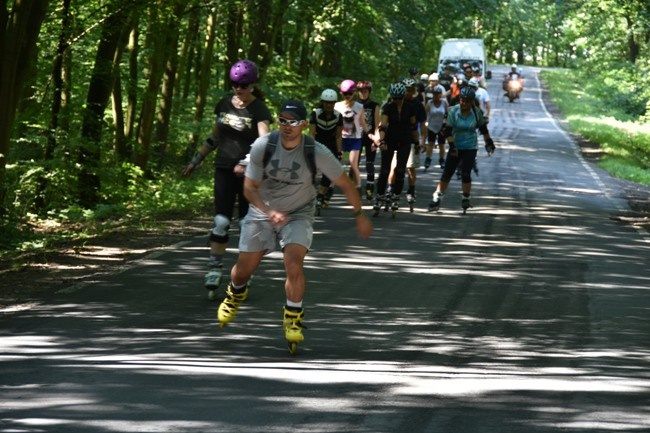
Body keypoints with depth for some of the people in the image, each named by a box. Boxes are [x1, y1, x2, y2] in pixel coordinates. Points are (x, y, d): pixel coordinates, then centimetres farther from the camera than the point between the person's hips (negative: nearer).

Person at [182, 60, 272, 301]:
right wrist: (196, 161, 19)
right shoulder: (225, 104, 7)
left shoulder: (259, 109, -8)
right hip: (224, 169, 3)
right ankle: (214, 272, -8)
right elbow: (215, 137, 20)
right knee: (221, 222, -7)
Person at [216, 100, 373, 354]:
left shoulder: (317, 153, -22)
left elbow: (345, 184, -8)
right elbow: (250, 187, -13)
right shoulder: (263, 146, -20)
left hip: (298, 215, -2)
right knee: (244, 268, 9)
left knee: (293, 265, -24)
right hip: (263, 212, 2)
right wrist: (269, 212, -29)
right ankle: (235, 295, 46)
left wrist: (359, 215, 1)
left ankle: (293, 319, -5)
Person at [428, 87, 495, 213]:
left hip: (470, 147, 0)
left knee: (466, 174, -9)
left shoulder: (477, 113, -5)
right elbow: (448, 131, -12)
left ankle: (465, 199, 7)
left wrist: (489, 142, 14)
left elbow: (483, 129, 10)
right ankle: (437, 199, 2)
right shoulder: (453, 111, -9)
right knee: (447, 173, -2)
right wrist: (451, 145, -21)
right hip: (456, 147, 0)